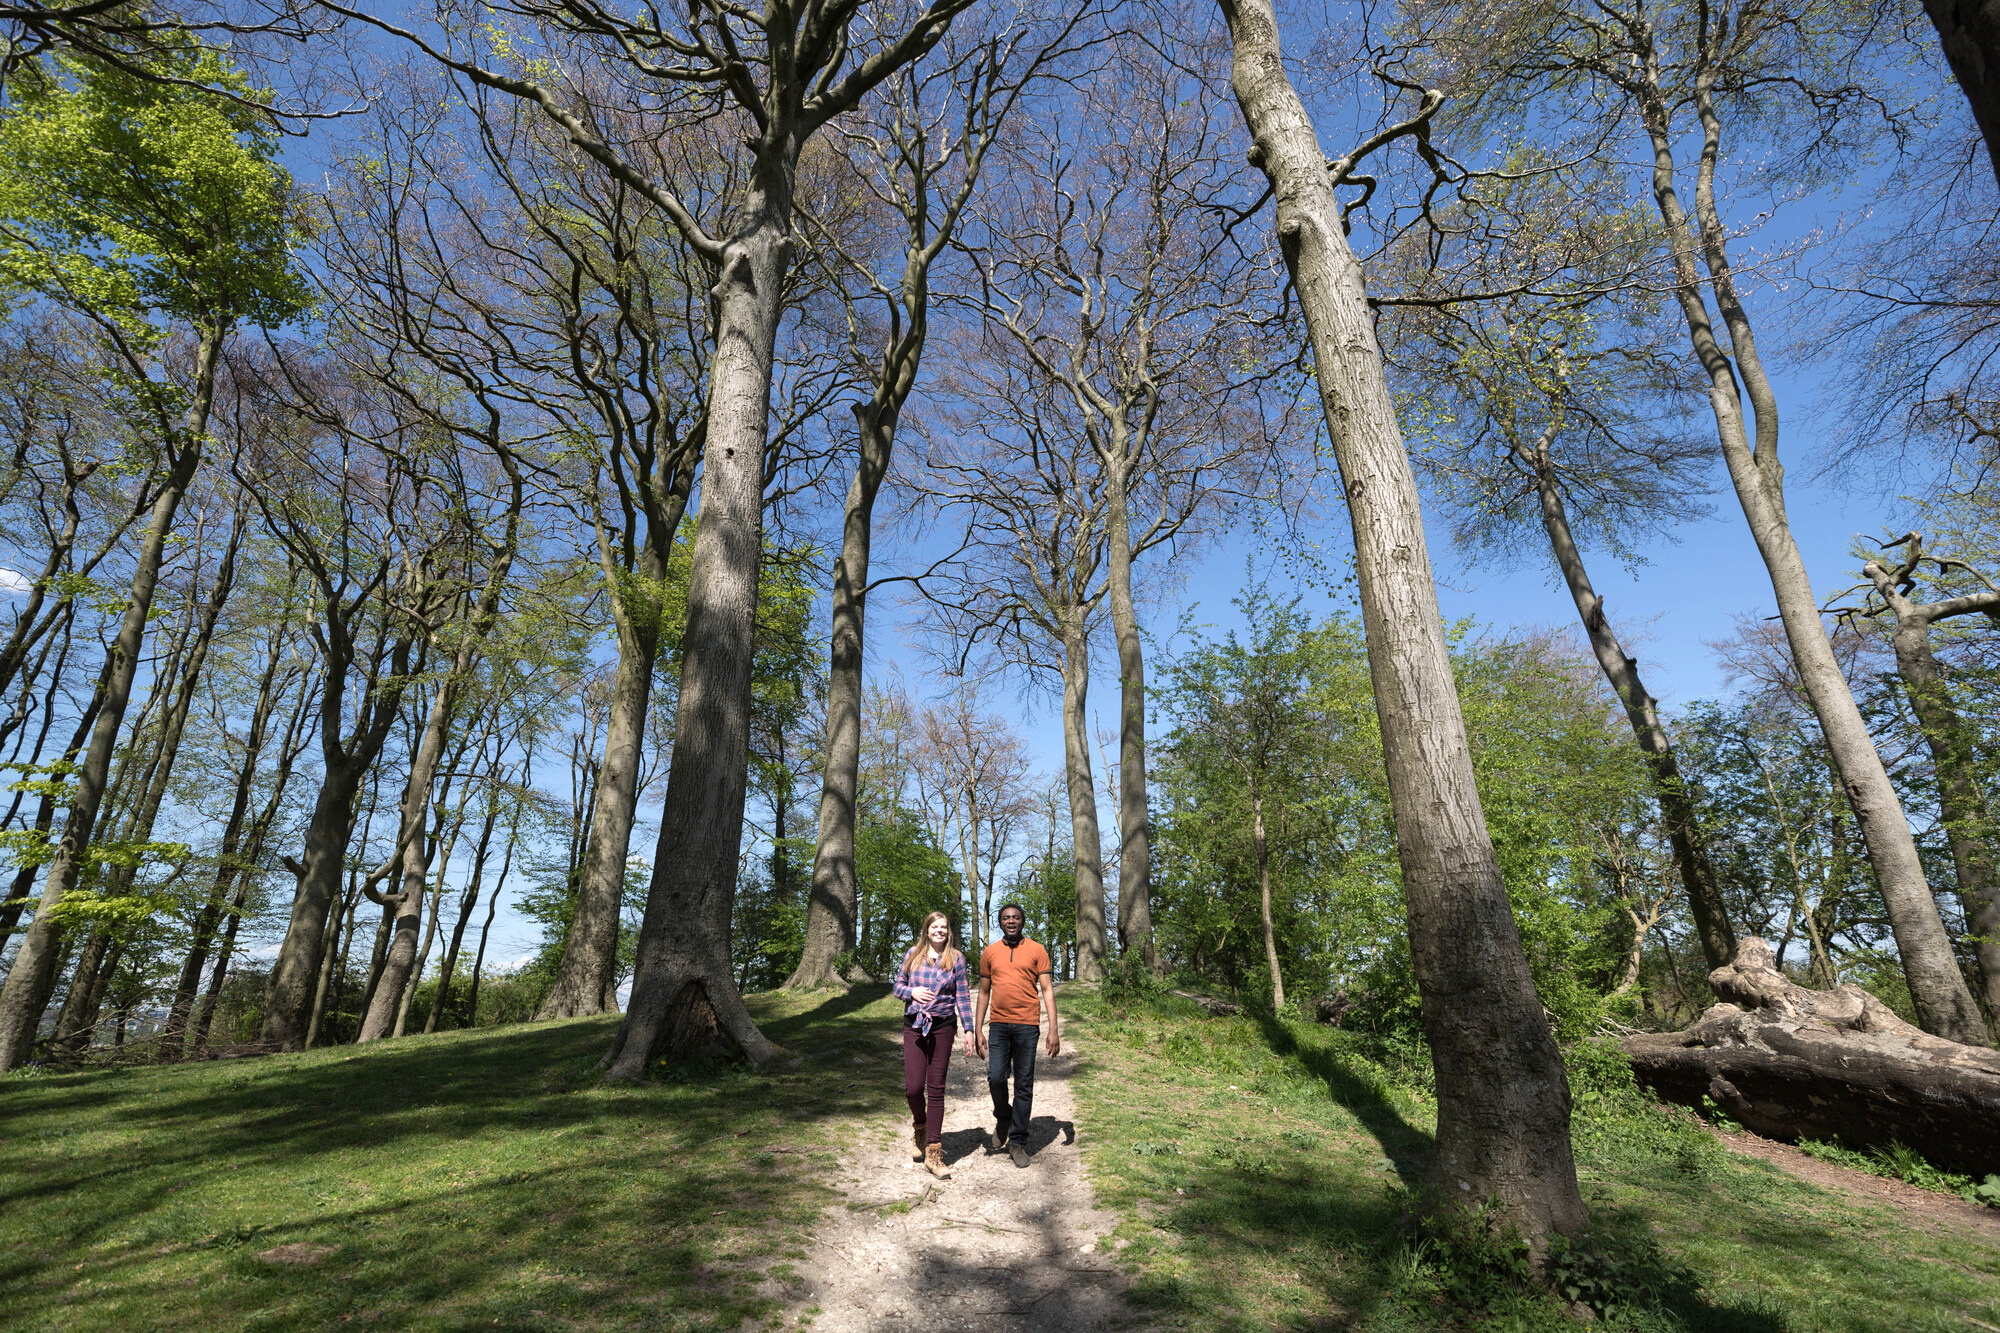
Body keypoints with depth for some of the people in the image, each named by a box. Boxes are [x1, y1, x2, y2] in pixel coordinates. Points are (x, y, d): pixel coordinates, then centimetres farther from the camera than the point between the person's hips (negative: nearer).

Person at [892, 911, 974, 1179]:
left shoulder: (956, 958, 1)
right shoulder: (913, 954, 4)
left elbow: (962, 996, 2)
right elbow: (898, 986, 9)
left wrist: (968, 1029, -4)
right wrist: (911, 992, -13)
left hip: (943, 1026, -1)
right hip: (914, 1026, 1)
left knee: (936, 1088, 2)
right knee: (913, 1086, -5)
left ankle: (933, 1153, 11)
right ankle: (920, 1128, 28)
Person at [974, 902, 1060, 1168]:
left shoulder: (1036, 951, 3)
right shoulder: (990, 952, 9)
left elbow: (1047, 989, 1)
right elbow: (984, 993, 12)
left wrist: (1053, 1028, -7)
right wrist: (978, 1030, 7)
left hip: (1027, 1025, -1)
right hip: (998, 1024, 1)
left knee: (1024, 1085, 3)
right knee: (995, 1077, -7)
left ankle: (1018, 1142, 16)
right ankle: (1003, 1121, 22)